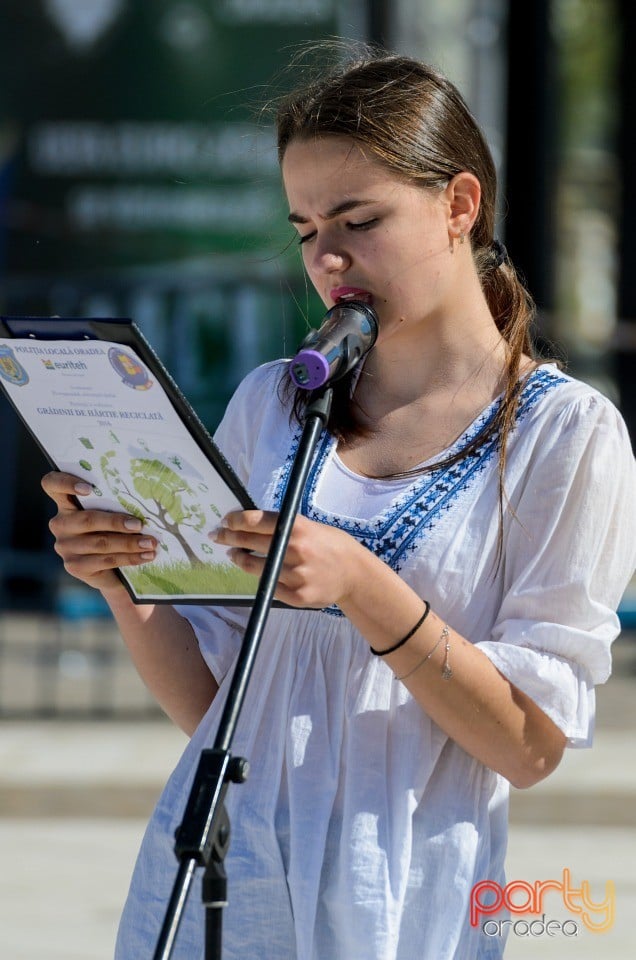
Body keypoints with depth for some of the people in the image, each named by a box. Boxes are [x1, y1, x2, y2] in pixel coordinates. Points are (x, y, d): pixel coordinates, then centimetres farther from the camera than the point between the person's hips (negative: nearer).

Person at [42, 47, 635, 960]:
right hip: (211, 878, 3)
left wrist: (363, 587, -22)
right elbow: (206, 702, 9)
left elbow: (532, 744, -10)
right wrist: (126, 583, -10)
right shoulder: (272, 404, 7)